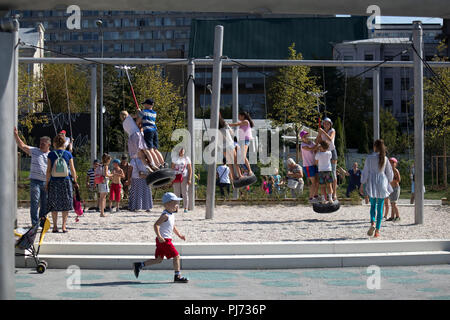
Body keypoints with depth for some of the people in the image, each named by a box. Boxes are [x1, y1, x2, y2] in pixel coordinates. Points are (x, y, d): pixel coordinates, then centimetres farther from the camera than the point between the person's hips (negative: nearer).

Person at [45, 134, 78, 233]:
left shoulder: (51, 154, -2)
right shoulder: (68, 154, 0)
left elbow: (48, 170, -3)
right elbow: (72, 170, 1)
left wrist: (47, 183, 4)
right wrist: (75, 181, 11)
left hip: (54, 181, 0)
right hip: (66, 181, 0)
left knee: (54, 204, 7)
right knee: (65, 204, 6)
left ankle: (55, 226, 5)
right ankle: (64, 226, 1)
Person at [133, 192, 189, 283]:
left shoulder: (172, 215, 15)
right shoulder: (165, 215, -15)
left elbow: (173, 227, 29)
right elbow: (156, 225, -22)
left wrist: (179, 235, 21)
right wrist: (159, 237, -27)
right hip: (164, 240, -10)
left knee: (158, 259, 13)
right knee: (176, 256, -6)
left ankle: (139, 265, 15)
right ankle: (177, 276, 1)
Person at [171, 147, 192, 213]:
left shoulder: (187, 159, 3)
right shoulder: (175, 159, 9)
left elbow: (190, 169, 1)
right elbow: (172, 168, 11)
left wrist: (189, 179, -7)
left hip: (184, 178, -2)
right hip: (176, 177, 2)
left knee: (185, 193, -3)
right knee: (176, 193, 3)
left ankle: (186, 208, -1)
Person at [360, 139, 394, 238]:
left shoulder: (370, 158, -7)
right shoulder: (385, 159, 0)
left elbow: (365, 172, -5)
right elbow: (390, 173, 8)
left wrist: (362, 184, 2)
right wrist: (388, 182, 25)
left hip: (372, 183, -1)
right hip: (382, 185, 1)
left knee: (373, 205, 12)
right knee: (380, 207, 7)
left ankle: (373, 222, -15)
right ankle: (377, 230, 5)